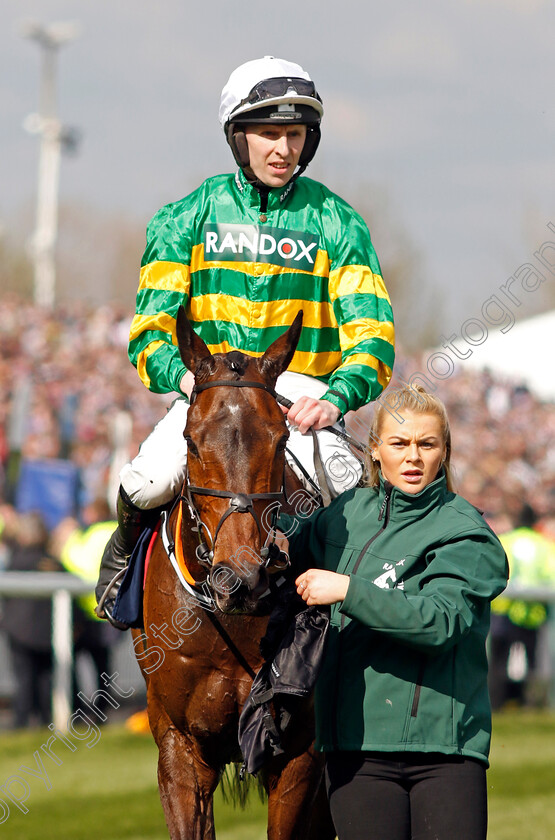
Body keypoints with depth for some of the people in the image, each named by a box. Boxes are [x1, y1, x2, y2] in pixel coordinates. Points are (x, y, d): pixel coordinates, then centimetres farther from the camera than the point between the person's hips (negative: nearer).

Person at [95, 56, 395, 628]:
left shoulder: (337, 224, 3)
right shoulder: (187, 220, 4)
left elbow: (370, 331, -6)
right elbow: (151, 329, 0)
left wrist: (337, 397, -26)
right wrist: (186, 376, -23)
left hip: (300, 390, 0)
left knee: (350, 493, -28)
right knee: (149, 483, -25)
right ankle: (129, 543, 11)